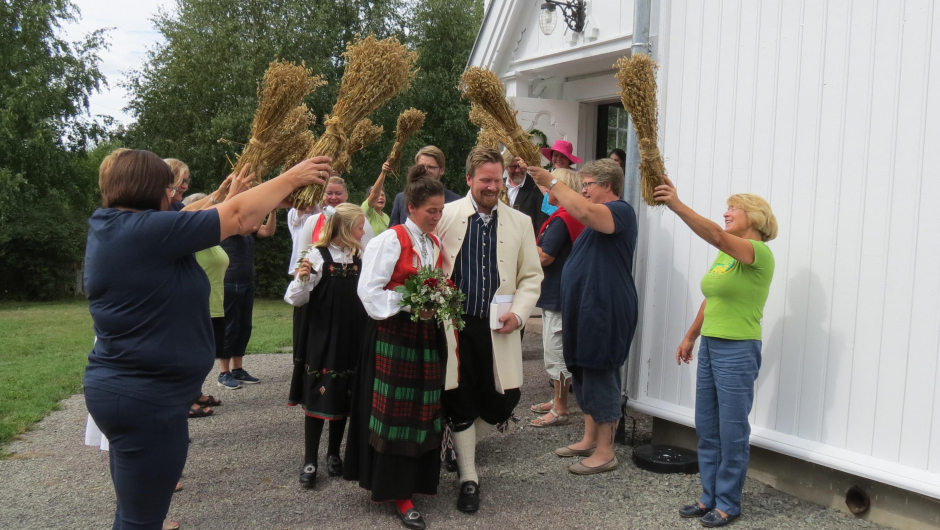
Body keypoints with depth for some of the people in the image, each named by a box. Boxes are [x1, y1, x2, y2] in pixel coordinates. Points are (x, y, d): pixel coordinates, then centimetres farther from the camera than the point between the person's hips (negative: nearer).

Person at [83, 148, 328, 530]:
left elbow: (186, 224, 19)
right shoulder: (145, 230, -21)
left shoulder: (109, 227, 6)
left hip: (121, 389, 10)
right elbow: (239, 217, -16)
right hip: (145, 398, -10)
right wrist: (292, 178, -4)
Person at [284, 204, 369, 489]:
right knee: (317, 397, 1)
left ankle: (334, 454, 28)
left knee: (343, 396, 12)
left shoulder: (360, 257, 5)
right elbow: (296, 299, -10)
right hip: (321, 337, -5)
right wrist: (302, 279, -27)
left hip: (351, 338, 5)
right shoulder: (317, 255, -11)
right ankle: (310, 460, 14)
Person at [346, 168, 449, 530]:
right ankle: (395, 489, 8)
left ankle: (410, 480, 23)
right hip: (393, 335, -7)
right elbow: (369, 290, -16)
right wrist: (410, 306, -22)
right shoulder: (390, 240, -11)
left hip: (426, 335, 7)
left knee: (422, 411, 10)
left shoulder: (436, 243, 11)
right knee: (395, 413, -1)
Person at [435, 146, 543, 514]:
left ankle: (462, 445, 36)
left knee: (504, 400, 5)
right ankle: (468, 479, 21)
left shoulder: (520, 223, 6)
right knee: (460, 402, 4)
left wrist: (518, 313, -7)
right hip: (454, 326, -2)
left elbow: (531, 276, 8)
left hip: (497, 329, 2)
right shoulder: (445, 216, -1)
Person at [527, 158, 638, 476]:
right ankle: (589, 440, 26)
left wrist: (551, 182, -27)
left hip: (605, 311, -10)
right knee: (584, 375, 15)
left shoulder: (620, 211, -12)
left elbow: (585, 212, -32)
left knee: (600, 378, -4)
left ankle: (605, 452, 6)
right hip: (585, 310, 10)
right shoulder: (597, 219, 21)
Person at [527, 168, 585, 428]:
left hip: (558, 295, -10)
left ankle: (560, 410, 5)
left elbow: (543, 257, -22)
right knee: (556, 351, 19)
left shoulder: (561, 220, -19)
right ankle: (558, 401, 30)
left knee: (556, 352, -3)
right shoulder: (575, 217, 11)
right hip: (559, 293, 10)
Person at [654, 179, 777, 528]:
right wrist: (691, 337, 19)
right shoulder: (724, 254, 12)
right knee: (706, 429, 13)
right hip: (710, 347, 8)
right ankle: (710, 497, 26)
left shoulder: (760, 253, -13)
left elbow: (717, 237, -31)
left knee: (732, 431, 2)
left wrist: (677, 206, -38)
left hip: (738, 351, -8)